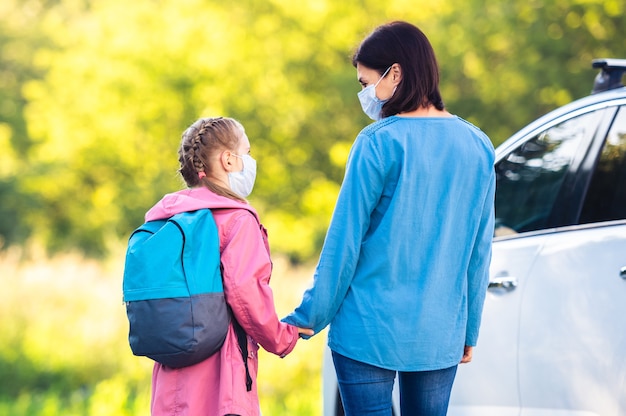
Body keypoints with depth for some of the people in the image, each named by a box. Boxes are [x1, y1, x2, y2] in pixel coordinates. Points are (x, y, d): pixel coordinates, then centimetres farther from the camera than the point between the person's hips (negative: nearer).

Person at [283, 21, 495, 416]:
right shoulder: (477, 146, 5)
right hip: (440, 336, 5)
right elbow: (480, 251, 9)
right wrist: (469, 330, 18)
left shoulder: (378, 143, -10)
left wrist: (308, 318, 0)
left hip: (370, 330, -5)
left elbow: (345, 240, -8)